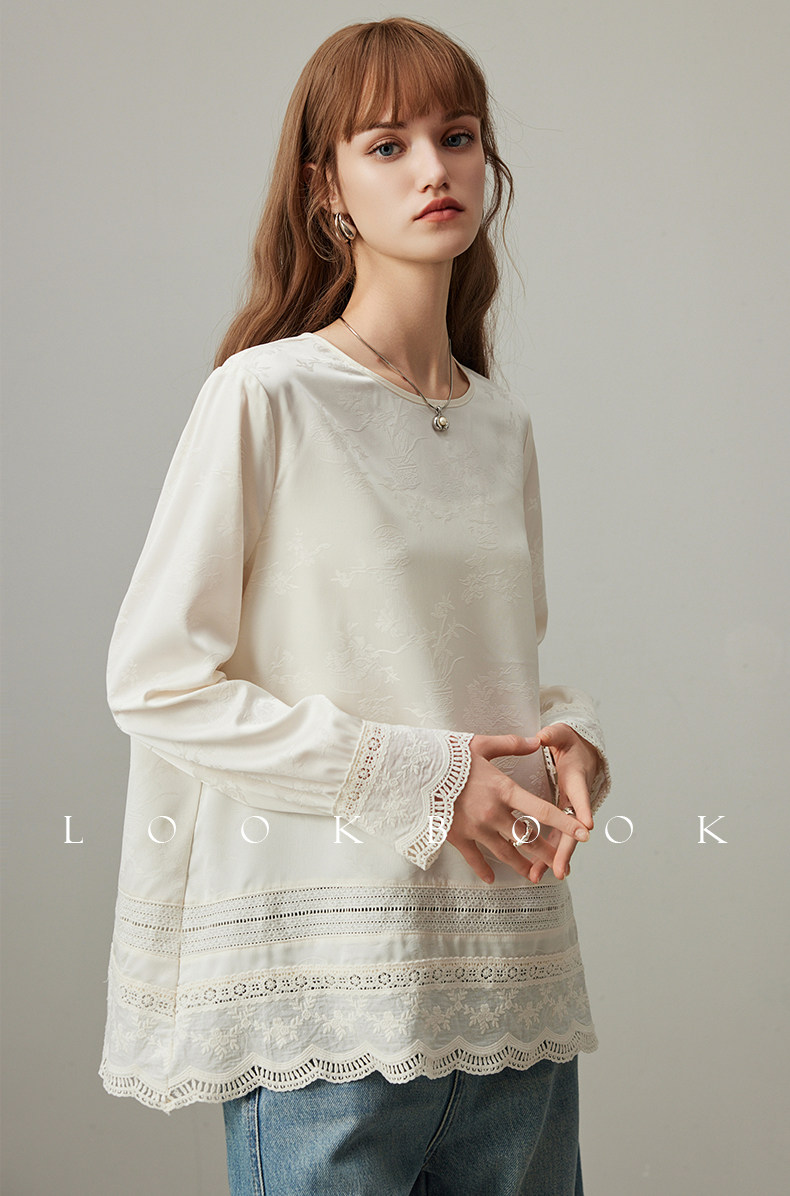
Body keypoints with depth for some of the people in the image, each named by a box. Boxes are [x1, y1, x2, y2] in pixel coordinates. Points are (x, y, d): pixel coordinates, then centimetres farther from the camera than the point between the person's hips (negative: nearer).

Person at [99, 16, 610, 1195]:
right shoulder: (265, 395, -7)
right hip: (328, 982, -5)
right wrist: (410, 776, -14)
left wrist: (569, 741, -1)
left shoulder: (504, 425, 11)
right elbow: (155, 681, -10)